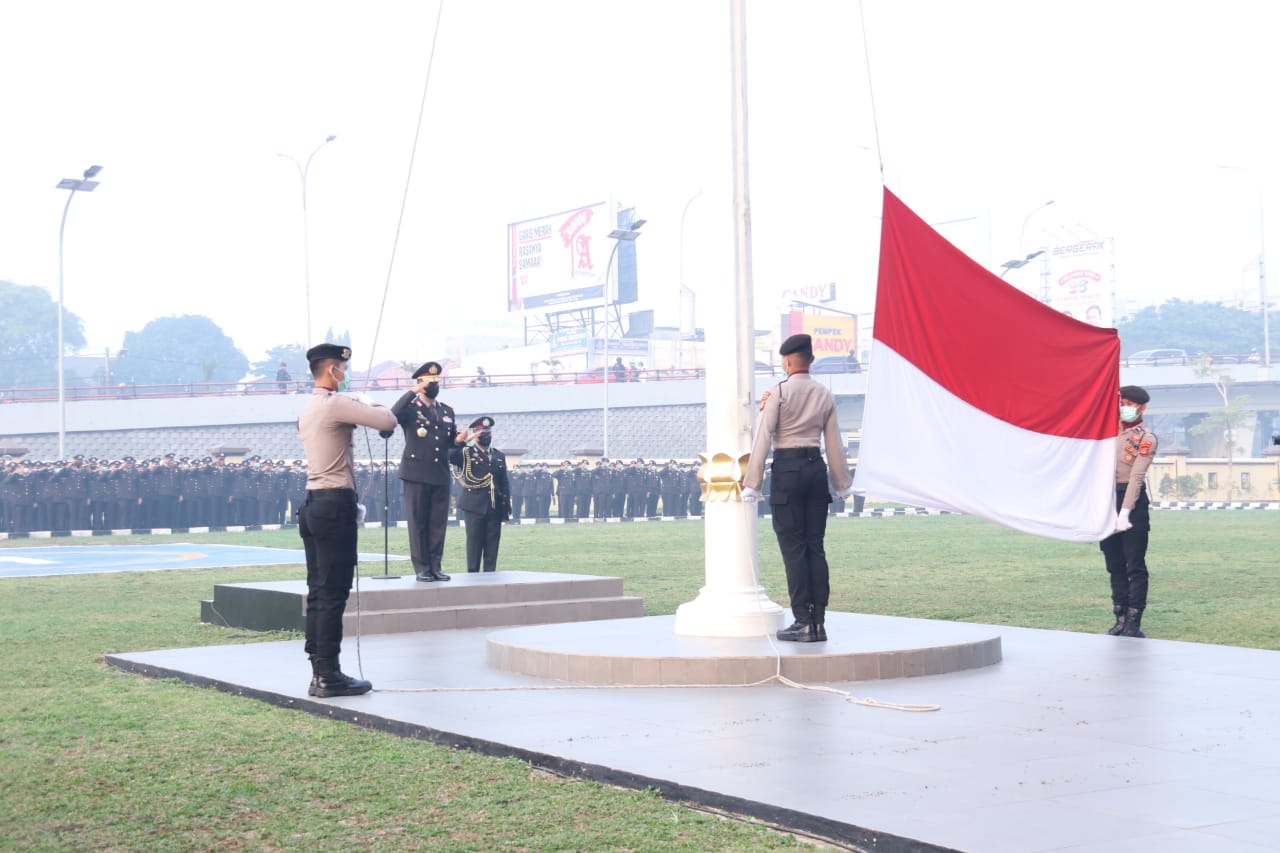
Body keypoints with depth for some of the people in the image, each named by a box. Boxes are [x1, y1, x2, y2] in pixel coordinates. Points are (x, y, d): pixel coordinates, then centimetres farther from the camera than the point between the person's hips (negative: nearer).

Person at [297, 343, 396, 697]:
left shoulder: (308, 409, 16)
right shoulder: (335, 404, -13)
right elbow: (389, 421, -15)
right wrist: (373, 407, 2)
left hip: (314, 505, 10)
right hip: (335, 506, -10)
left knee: (318, 593, 10)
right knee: (333, 595, -6)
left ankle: (318, 672, 13)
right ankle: (328, 676, -4)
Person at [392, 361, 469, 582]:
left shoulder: (447, 411, 16)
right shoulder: (410, 409, 0)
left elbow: (451, 441, 21)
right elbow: (392, 416, -22)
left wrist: (459, 440, -2)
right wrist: (412, 392, -21)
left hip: (441, 475, 5)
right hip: (416, 474, -5)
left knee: (438, 523, 5)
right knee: (417, 523, -1)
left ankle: (435, 566, 11)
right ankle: (421, 568, 3)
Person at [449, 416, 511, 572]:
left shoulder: (499, 456, 16)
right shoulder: (466, 453, 4)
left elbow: (505, 483, 14)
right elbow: (449, 456, -17)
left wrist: (507, 505, 7)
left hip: (495, 507, 4)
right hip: (474, 506, -4)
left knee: (492, 543, 5)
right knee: (474, 543, -1)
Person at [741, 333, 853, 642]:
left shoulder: (779, 392, -6)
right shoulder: (825, 394, 9)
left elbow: (763, 439, -8)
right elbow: (834, 444, 12)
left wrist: (752, 484, -5)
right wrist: (843, 483, 21)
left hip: (787, 469, -5)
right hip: (816, 468, 5)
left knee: (793, 548, -3)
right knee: (815, 547, 7)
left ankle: (803, 623, -4)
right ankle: (818, 622, 8)